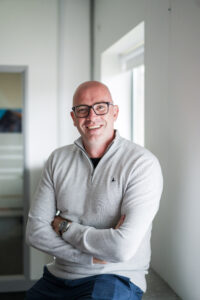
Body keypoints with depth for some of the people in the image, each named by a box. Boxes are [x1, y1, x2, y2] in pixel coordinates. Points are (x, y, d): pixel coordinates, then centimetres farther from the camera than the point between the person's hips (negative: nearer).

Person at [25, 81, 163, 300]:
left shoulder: (143, 164, -12)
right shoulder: (58, 159, 5)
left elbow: (123, 248, -21)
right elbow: (35, 231, 0)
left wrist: (64, 226, -8)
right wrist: (91, 256, -13)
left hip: (115, 279, -4)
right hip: (57, 278, 5)